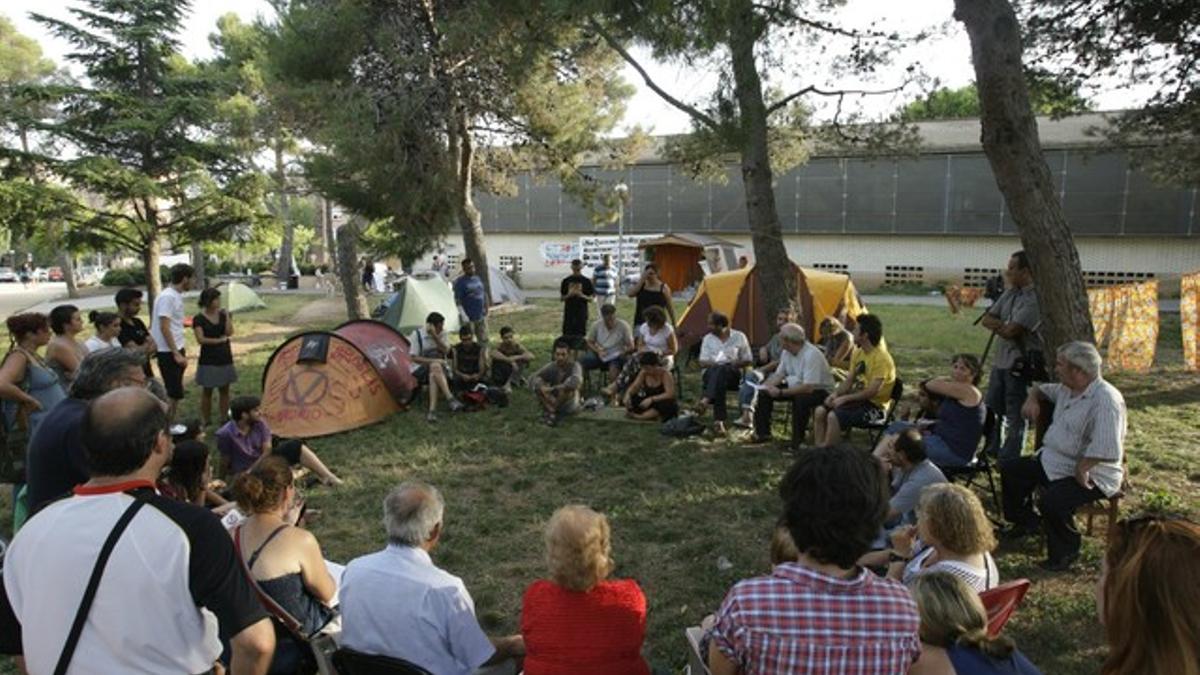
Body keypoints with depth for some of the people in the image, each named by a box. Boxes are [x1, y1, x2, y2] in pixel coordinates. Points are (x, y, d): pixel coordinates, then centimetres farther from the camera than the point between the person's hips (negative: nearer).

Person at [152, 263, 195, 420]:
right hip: (168, 352, -9)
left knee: (175, 393, 14)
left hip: (176, 349, 9)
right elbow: (164, 328, -21)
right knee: (174, 393, -6)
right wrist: (176, 354, -22)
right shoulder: (167, 297, -17)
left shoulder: (177, 295, 11)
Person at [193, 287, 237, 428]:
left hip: (225, 358, 4)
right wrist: (219, 340, -13)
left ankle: (223, 418, 17)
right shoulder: (199, 319, -6)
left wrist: (227, 315, -13)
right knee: (207, 391, 3)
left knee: (224, 390, 8)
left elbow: (229, 332, -8)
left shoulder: (224, 315, 5)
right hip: (208, 360, -4)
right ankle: (206, 421, 10)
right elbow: (201, 339, -13)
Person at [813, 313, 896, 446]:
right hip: (858, 399, 8)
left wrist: (845, 398, -22)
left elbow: (872, 392, -24)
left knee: (833, 416, -28)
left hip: (875, 406, -8)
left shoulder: (881, 358, -18)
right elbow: (849, 380, 12)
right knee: (821, 411, -10)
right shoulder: (858, 353, 9)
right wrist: (836, 393, -7)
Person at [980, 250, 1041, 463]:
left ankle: (1008, 463, 9)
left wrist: (997, 325, -4)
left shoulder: (1037, 298, -17)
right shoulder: (1011, 292, 11)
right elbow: (986, 319, 10)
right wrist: (1003, 325, -9)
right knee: (992, 411, 16)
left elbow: (1010, 331, -23)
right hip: (1001, 361, 9)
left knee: (1015, 418, 1)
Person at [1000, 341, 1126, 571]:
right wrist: (1032, 399, 8)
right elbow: (1042, 389, 31)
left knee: (1053, 500, -32)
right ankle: (1026, 521, 30)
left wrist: (1081, 469, -27)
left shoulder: (1106, 399, -24)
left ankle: (1065, 552, -6)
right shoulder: (1066, 389, 7)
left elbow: (1108, 449, -34)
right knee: (1010, 470, 11)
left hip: (1090, 475, -10)